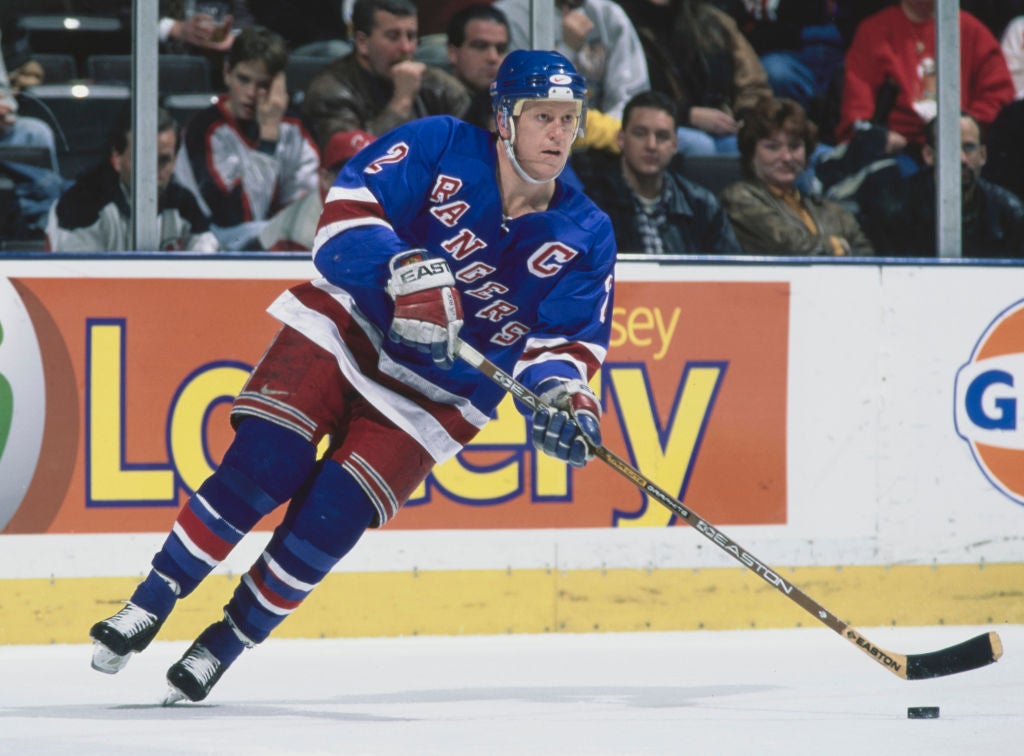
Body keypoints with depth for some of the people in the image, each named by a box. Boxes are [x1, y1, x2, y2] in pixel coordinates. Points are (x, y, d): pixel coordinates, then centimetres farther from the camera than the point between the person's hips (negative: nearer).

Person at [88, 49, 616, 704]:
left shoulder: (587, 237, -4)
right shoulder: (443, 148, -11)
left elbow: (566, 340, -6)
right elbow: (350, 206, -18)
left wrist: (564, 396, -28)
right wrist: (404, 272, -34)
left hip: (436, 396, 1)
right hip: (344, 328, -1)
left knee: (330, 517, -14)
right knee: (263, 466, -17)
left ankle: (229, 640, 5)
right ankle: (151, 604, -3)